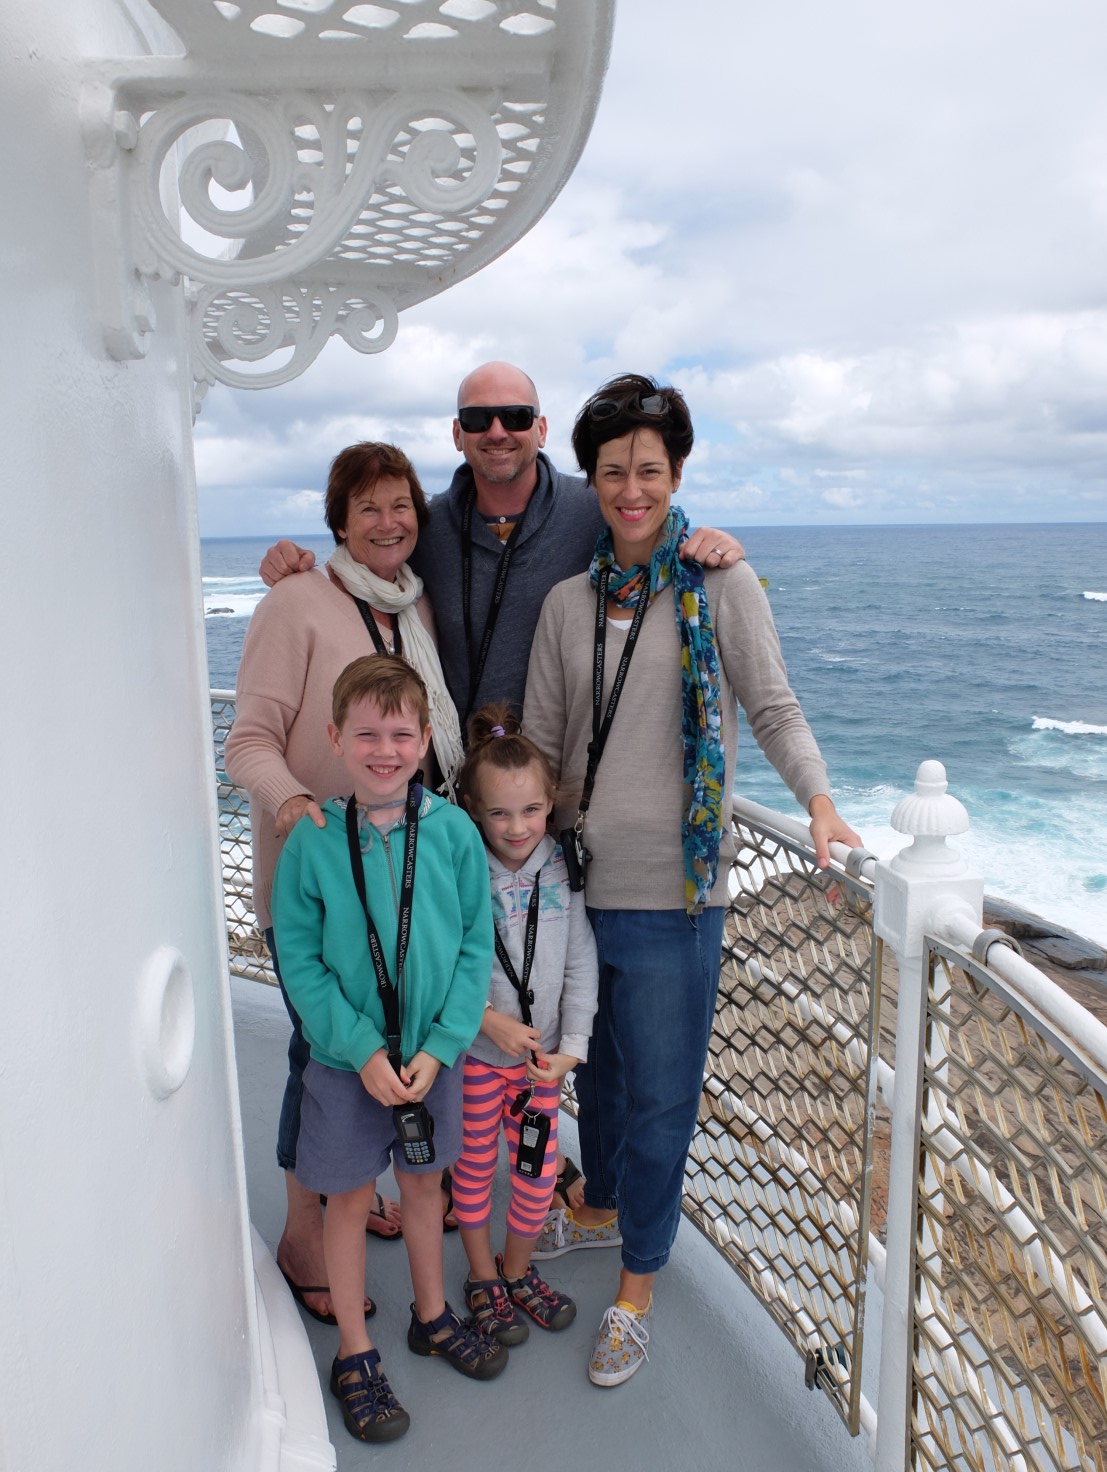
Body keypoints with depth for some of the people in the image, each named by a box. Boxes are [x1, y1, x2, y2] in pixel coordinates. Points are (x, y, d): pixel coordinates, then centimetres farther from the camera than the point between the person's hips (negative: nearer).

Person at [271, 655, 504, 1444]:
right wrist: (364, 1051, -15)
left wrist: (439, 1048, -12)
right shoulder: (311, 841, -14)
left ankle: (432, 1316, 45)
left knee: (425, 1181, 21)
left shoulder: (453, 832, -11)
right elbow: (300, 962, -10)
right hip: (347, 1059, -2)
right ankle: (355, 1355, 34)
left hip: (434, 1052, 2)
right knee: (350, 1198, 13)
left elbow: (477, 947, -6)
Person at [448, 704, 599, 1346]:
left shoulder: (563, 870, -8)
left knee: (540, 1170, 13)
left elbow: (581, 963, -4)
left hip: (543, 1053, 3)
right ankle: (483, 1277, 37)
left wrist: (572, 1046, -8)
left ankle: (518, 1270, 38)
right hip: (475, 1050, -3)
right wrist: (491, 1020, -19)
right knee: (475, 1167, 14)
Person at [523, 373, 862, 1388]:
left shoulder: (720, 584, -4)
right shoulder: (568, 603, 7)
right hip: (579, 877, 4)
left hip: (674, 889, -4)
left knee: (661, 1091, 6)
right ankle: (602, 1208, 47)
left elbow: (774, 708, -8)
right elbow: (539, 740, 9)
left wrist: (819, 800, -23)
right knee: (598, 1064, 21)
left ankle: (637, 1286, 27)